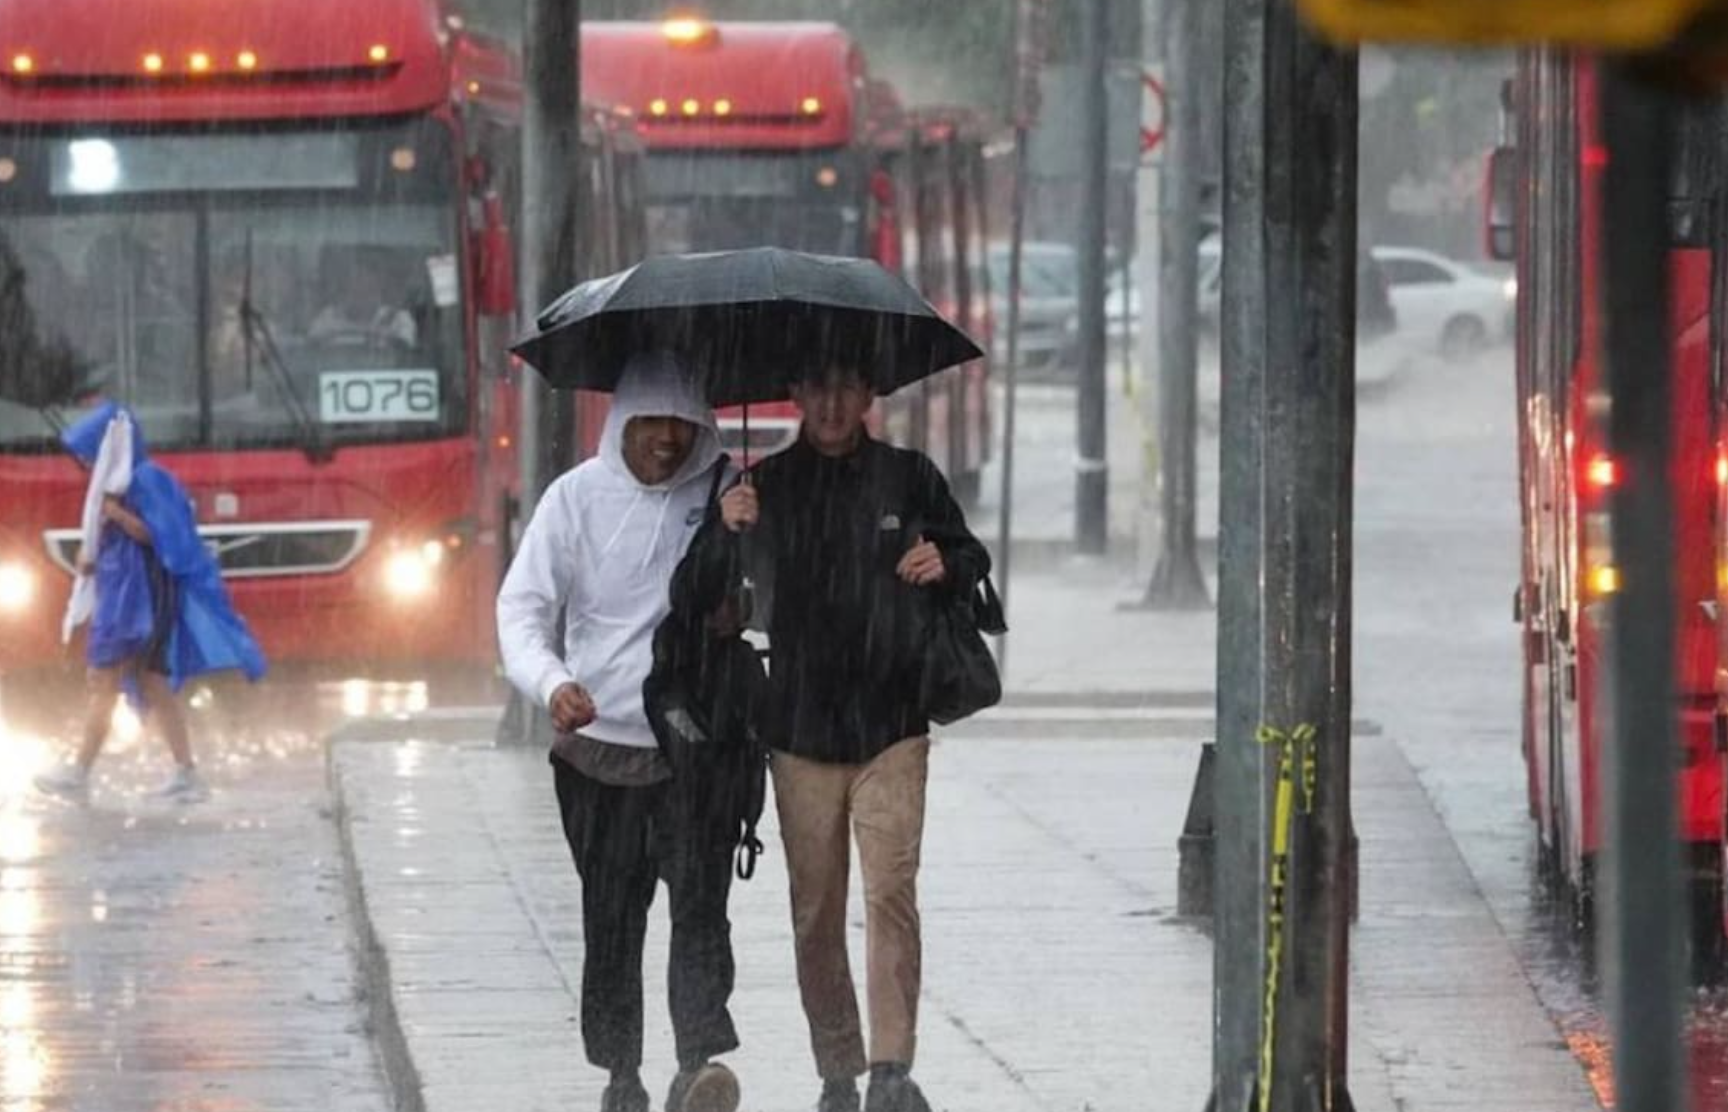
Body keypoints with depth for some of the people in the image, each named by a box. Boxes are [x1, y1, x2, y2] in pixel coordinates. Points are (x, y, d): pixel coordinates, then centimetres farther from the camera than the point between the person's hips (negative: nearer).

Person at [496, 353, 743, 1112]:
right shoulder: (579, 496, -1)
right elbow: (522, 605, -4)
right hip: (597, 743, 1)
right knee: (609, 915, 7)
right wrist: (549, 682, -23)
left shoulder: (722, 492, 2)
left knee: (699, 904, -14)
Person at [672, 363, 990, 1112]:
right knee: (815, 912, 4)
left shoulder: (909, 479, 4)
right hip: (800, 733, 1)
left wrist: (946, 566, -7)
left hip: (892, 729, -1)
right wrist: (723, 533, -16)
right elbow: (691, 599, 3)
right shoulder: (763, 487, 5)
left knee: (890, 890, -14)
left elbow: (972, 562, 17)